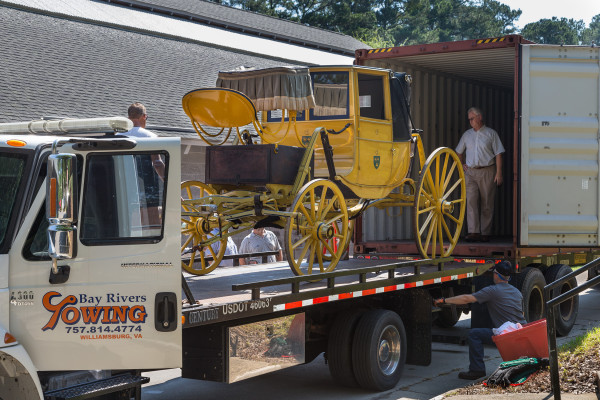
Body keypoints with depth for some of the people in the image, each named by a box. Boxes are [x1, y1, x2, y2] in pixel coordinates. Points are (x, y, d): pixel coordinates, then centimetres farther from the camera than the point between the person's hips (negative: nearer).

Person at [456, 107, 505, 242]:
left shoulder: (491, 133, 4)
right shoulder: (467, 135, 15)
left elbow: (498, 154, 0)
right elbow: (459, 152, 29)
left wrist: (499, 173, -7)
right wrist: (462, 164, 13)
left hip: (487, 171, -3)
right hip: (470, 172, 3)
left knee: (486, 204, 0)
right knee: (471, 200, -12)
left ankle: (485, 233, 7)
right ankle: (473, 232, -16)